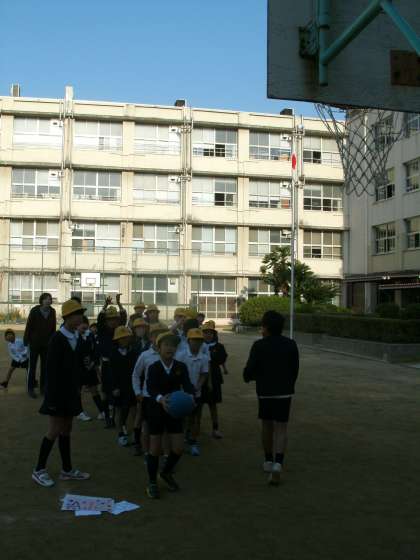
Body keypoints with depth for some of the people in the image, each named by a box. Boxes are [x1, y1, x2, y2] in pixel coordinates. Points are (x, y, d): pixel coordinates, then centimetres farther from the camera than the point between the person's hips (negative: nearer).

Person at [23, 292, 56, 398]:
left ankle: (43, 386, 21)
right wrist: (26, 341, -9)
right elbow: (29, 326, -9)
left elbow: (53, 327, 2)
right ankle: (31, 388, 13)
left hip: (47, 343, 3)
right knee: (32, 366, 5)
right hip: (35, 343, -3)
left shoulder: (52, 312, -3)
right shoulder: (34, 311, -12)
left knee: (45, 366, 10)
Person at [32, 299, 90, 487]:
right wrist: (53, 397, -18)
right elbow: (51, 369, -17)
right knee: (54, 431, -2)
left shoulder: (76, 338, 4)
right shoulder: (57, 339, -16)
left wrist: (77, 389, 11)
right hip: (58, 392, -7)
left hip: (71, 392, 7)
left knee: (66, 430, 13)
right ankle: (39, 470, 11)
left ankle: (67, 469, 22)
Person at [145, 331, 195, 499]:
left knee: (178, 448, 1)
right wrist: (160, 398, -46)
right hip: (156, 410, -2)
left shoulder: (181, 367, -5)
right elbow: (150, 387, -26)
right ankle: (152, 483, 21)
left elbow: (187, 384, -17)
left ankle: (166, 472, 31)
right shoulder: (153, 367, -11)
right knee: (155, 448, 2)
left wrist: (190, 396, -40)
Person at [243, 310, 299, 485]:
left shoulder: (259, 345, -11)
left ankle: (268, 462, 29)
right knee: (281, 428, 2)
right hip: (284, 392, 1)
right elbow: (295, 369, 3)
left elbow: (250, 369, -12)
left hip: (265, 391, -1)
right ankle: (278, 464, -16)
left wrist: (247, 377, 10)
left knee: (267, 426, 17)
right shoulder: (291, 345, -1)